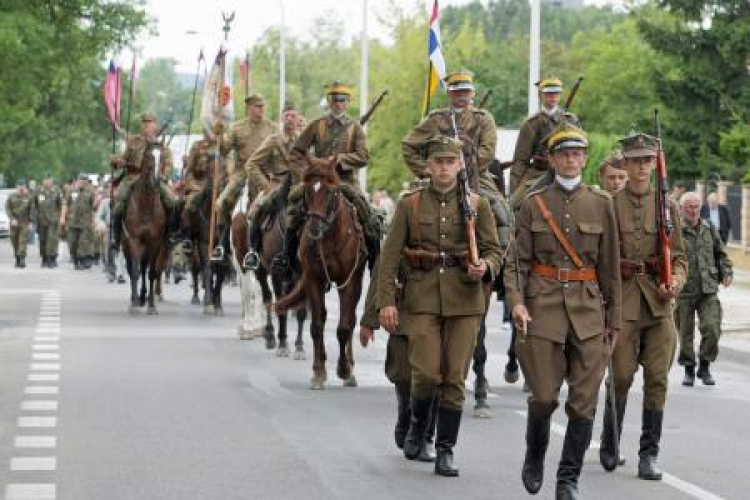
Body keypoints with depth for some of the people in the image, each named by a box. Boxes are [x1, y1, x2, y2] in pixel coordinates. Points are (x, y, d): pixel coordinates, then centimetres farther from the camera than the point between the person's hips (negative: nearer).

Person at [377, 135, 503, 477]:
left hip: (464, 299, 1)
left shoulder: (477, 205, 6)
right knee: (426, 372, -9)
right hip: (422, 298, -1)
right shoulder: (409, 205, 4)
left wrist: (485, 266, -17)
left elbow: (494, 250, 6)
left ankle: (445, 451, 11)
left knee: (455, 378, 1)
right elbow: (390, 256, 1)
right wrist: (386, 300, -7)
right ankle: (418, 424, 21)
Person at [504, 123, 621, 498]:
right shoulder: (533, 203, 4)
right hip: (542, 308, -1)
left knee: (584, 400, -3)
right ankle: (534, 458, 25)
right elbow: (516, 260, 1)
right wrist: (516, 301, -15)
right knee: (543, 397, -2)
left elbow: (610, 266, 9)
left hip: (588, 310, 1)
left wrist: (613, 319, 8)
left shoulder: (601, 203, 7)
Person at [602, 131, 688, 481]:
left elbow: (679, 257, 10)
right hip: (622, 303, -2)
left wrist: (675, 282, -11)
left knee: (657, 379, -2)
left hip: (658, 304, 2)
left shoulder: (667, 206, 10)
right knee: (621, 377, -3)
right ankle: (609, 446, 19)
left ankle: (649, 455, 5)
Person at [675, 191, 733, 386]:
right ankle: (688, 369, 20)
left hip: (708, 289, 3)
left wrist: (726, 273, 10)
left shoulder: (709, 228, 12)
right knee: (685, 333, 4)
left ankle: (704, 367, 9)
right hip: (684, 290, -3)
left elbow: (720, 253, 23)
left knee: (712, 328, -8)